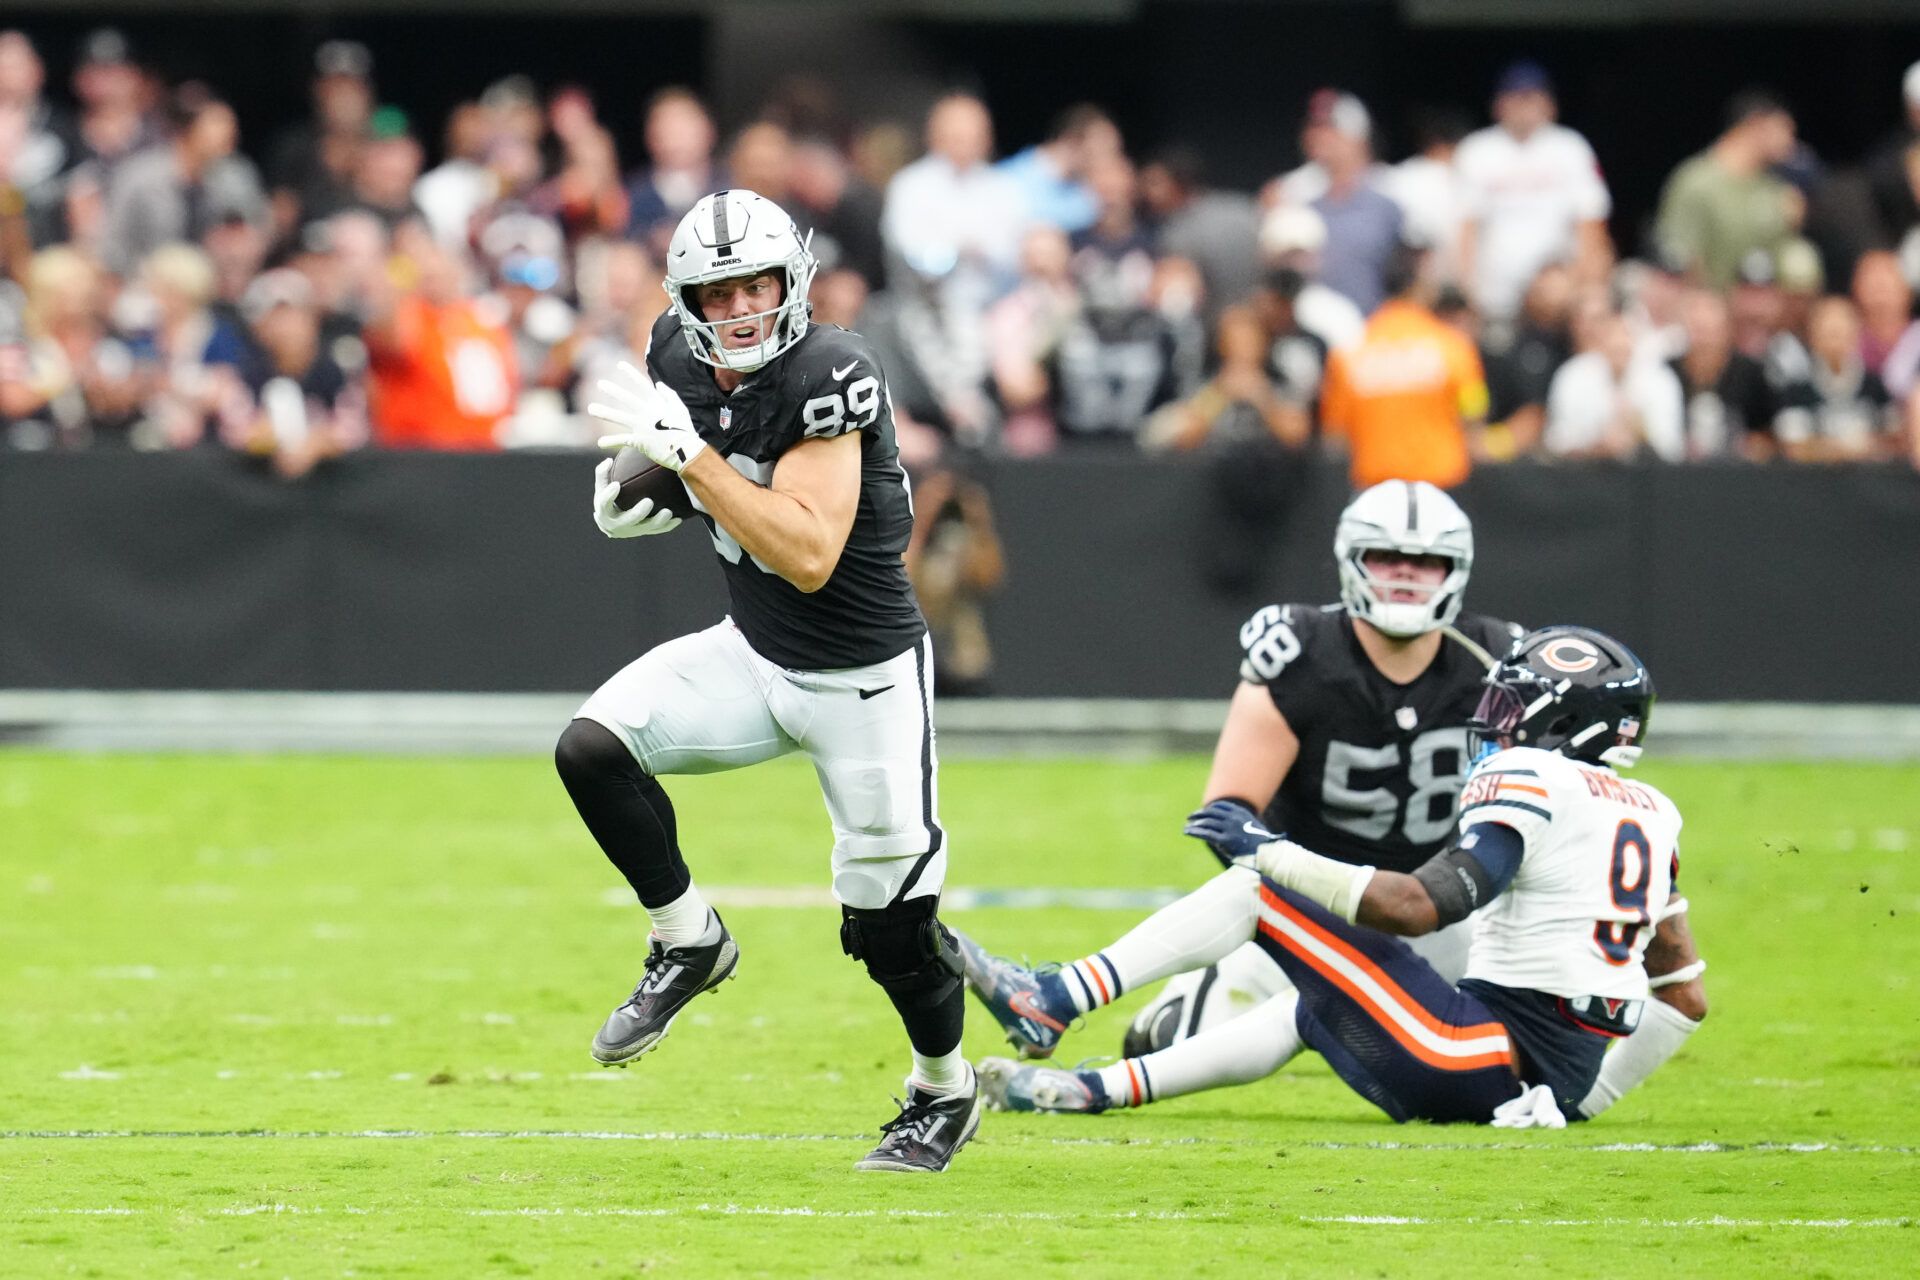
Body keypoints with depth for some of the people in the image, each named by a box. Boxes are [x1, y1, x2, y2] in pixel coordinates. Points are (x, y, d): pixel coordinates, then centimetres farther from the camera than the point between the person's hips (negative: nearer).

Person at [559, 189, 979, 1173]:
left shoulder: (828, 375, -26)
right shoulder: (680, 357, -6)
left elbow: (809, 557, -33)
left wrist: (687, 452, -36)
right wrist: (641, 493, -6)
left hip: (865, 677, -6)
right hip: (753, 655, 6)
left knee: (890, 920, 3)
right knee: (592, 750, -17)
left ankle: (945, 1092, 32)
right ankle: (689, 944, 4)